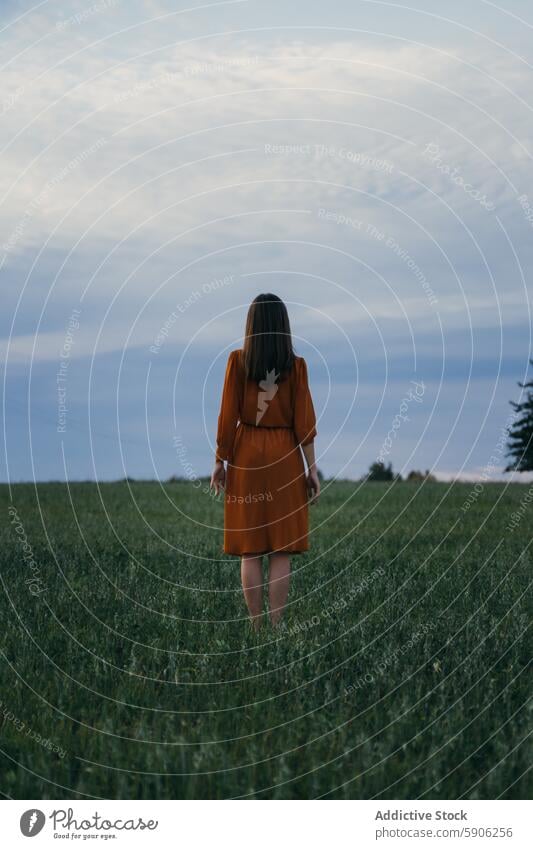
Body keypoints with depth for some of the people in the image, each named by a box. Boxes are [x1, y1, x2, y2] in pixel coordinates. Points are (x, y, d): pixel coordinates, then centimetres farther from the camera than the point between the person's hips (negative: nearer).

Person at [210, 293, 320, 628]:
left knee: (250, 548, 5)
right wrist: (313, 469, -1)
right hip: (285, 455, 0)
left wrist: (220, 461, 4)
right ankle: (276, 626, 0)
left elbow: (228, 415, -4)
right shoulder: (296, 365, -3)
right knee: (282, 549, 2)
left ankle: (256, 627, 4)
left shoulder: (238, 360, -3)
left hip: (246, 453, 0)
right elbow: (304, 420, -5)